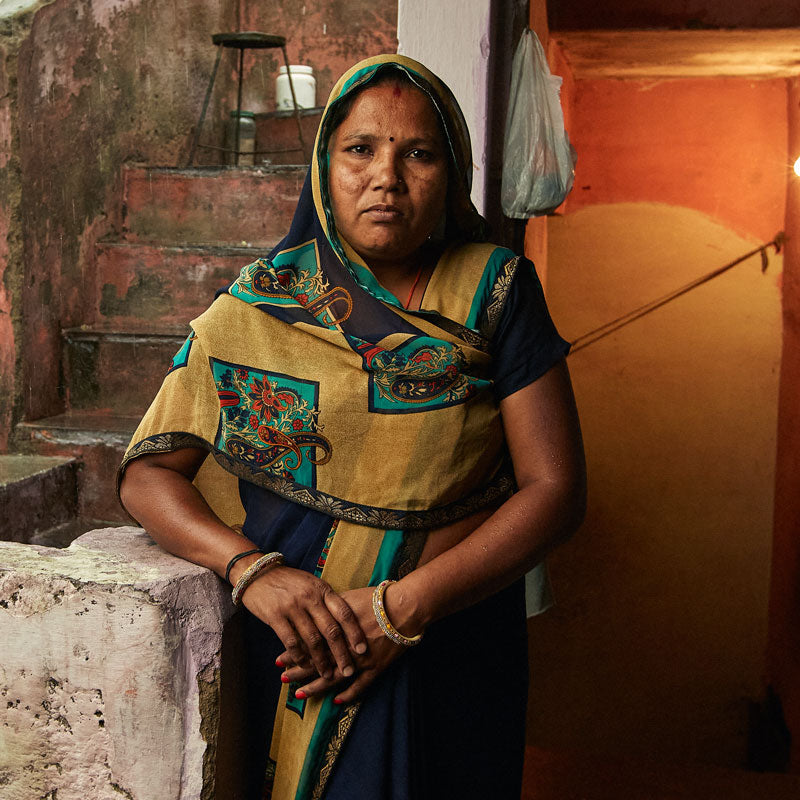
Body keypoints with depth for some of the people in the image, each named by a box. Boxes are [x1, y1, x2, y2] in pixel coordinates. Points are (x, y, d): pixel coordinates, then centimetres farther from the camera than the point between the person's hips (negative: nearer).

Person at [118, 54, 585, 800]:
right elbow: (147, 470, -2)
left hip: (452, 650, 0)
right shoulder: (258, 304, 0)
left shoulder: (496, 292, -4)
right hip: (288, 654, 1)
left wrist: (404, 605, -18)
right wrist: (251, 567, -20)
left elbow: (556, 487, -8)